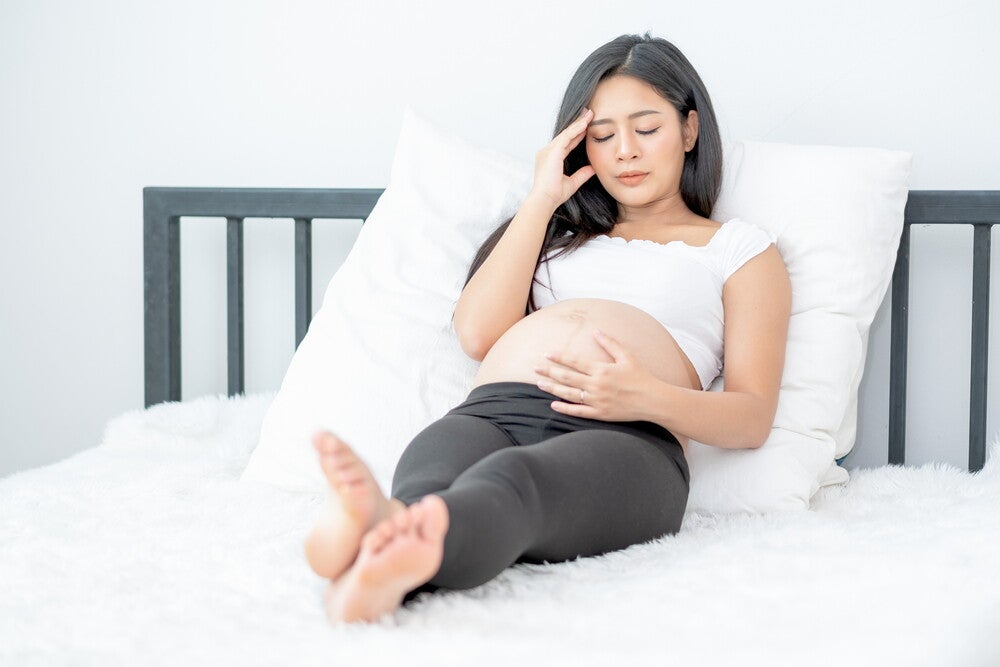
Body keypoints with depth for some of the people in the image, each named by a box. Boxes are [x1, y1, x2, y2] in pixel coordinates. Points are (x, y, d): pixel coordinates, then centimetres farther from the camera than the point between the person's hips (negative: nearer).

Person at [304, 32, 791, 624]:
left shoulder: (739, 248, 24)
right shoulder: (564, 231, 36)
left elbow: (752, 418, 10)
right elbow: (478, 332, 16)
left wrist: (648, 398, -12)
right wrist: (542, 201, 18)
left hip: (627, 441, -4)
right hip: (493, 414, 4)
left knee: (507, 480, -41)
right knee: (427, 479, -37)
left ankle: (384, 564, -72)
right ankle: (386, 532, -71)